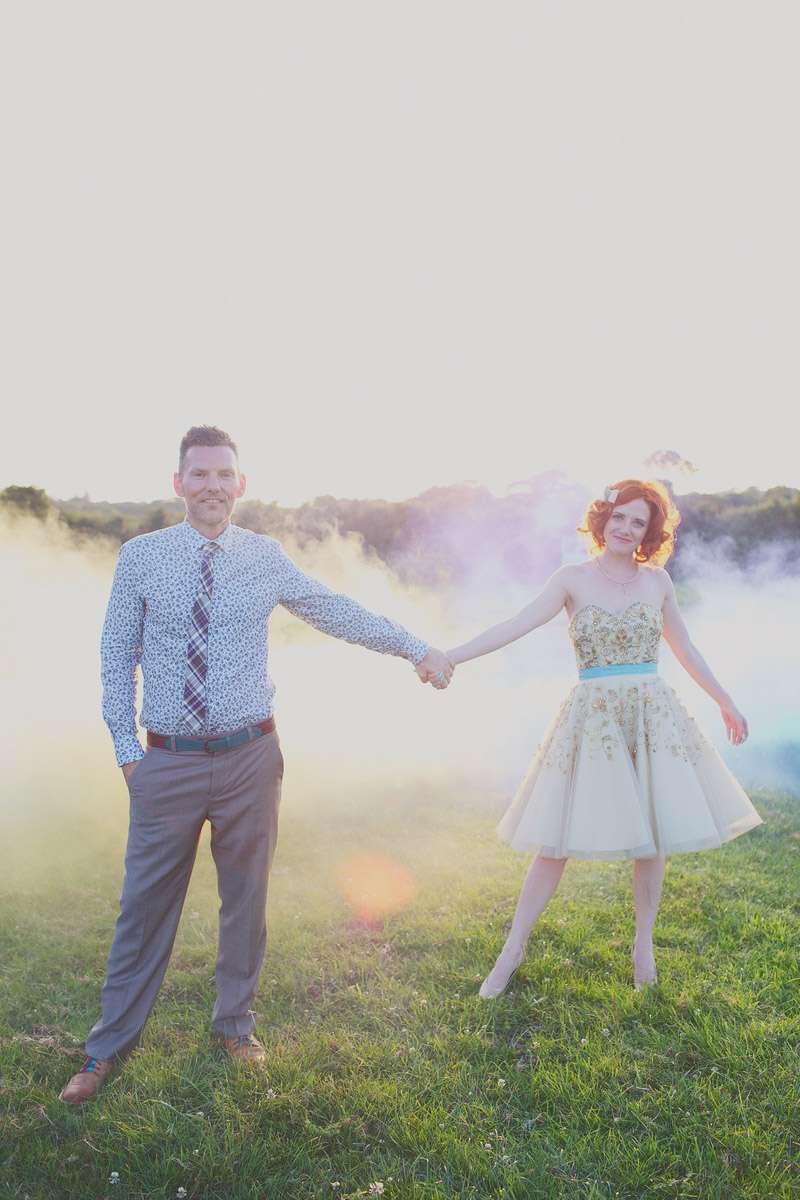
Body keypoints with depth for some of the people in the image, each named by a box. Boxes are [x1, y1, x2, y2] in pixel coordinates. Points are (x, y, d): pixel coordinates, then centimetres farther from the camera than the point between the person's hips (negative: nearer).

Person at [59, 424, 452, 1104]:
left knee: (246, 899, 15)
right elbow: (118, 657, 3)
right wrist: (128, 749, -1)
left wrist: (417, 650, 6)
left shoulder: (265, 558, 0)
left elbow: (340, 614, 8)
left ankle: (235, 1024, 38)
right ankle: (111, 1044, 31)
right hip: (167, 762, -1)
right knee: (145, 905, 9)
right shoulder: (141, 557, -2)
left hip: (250, 759, 1)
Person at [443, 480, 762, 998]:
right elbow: (515, 626, -9)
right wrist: (448, 656, -18)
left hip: (654, 715, 2)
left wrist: (726, 702, 21)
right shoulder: (573, 579, -1)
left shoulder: (657, 580, 6)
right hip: (593, 716, -2)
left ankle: (644, 945, 28)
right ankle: (514, 948, 15)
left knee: (653, 834, 6)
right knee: (557, 838, 1)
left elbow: (686, 649, 17)